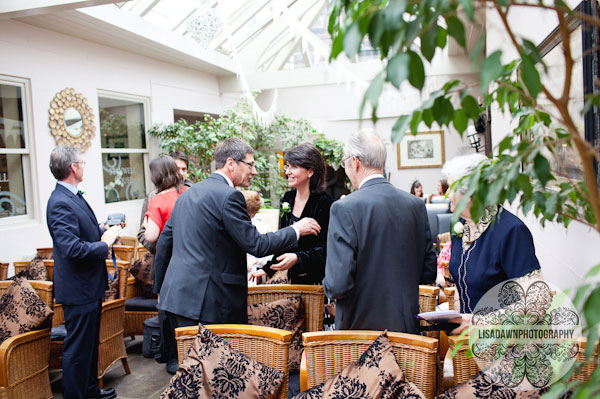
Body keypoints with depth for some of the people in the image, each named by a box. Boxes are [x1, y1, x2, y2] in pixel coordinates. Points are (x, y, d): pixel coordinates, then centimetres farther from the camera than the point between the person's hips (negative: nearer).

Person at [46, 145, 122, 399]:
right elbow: (72, 248, -30)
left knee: (90, 342, 23)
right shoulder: (60, 203, -23)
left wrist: (107, 232, -1)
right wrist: (105, 244, -19)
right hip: (78, 289, -10)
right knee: (78, 347, 4)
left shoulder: (72, 197, 8)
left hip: (89, 286, 11)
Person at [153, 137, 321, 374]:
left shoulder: (188, 194, 14)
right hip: (207, 301, -9)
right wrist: (296, 230, -2)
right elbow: (256, 245, -15)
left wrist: (160, 288, 26)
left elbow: (164, 242, 18)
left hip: (176, 295, 9)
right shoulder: (228, 196, -14)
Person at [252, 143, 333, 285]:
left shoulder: (324, 202, -15)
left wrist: (297, 258, -32)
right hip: (294, 277, 6)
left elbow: (324, 249, -18)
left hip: (317, 280, -6)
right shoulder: (288, 198, 6)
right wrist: (267, 269, 8)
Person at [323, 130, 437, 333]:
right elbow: (429, 273, 7)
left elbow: (338, 284, -20)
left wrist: (329, 286, 2)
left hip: (360, 326, -5)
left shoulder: (344, 208, -17)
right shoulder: (416, 204, 0)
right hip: (406, 326, 6)